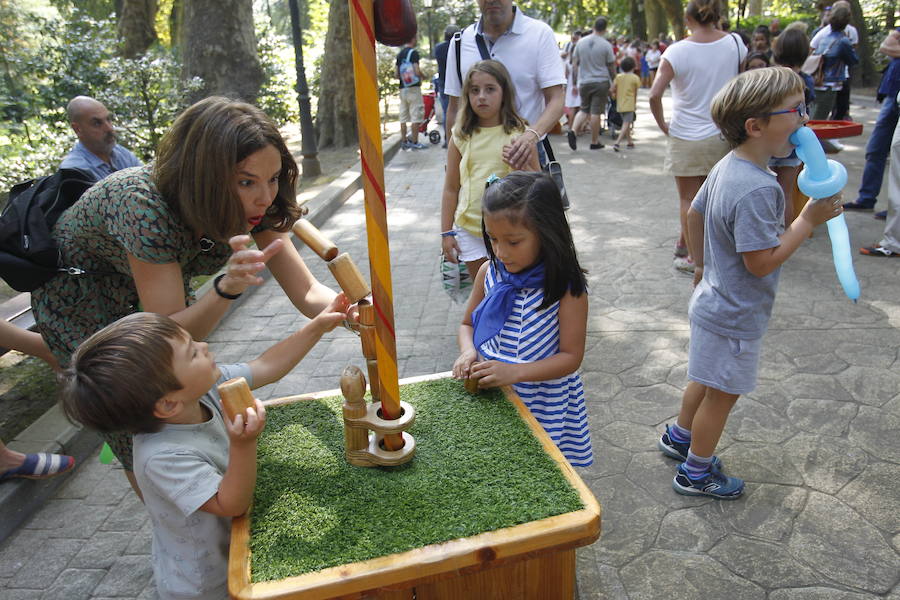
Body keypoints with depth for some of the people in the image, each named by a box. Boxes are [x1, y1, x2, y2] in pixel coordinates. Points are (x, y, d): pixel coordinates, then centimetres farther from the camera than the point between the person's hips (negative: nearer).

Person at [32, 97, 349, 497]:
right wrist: (227, 288, -54)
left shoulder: (253, 205, -25)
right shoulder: (144, 204, -41)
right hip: (76, 295, -4)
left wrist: (354, 310, -46)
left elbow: (307, 293, -25)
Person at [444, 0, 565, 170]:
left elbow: (556, 100, -11)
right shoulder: (460, 42, 5)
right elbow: (455, 108, 9)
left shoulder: (540, 33, -4)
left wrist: (533, 135, -31)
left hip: (526, 153, -2)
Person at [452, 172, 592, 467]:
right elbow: (467, 324, 10)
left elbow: (571, 356, -14)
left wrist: (514, 371, -26)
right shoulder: (489, 273, -3)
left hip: (545, 406, -3)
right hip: (493, 398, 4)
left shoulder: (566, 287, -17)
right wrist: (468, 351, -13)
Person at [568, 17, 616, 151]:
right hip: (601, 81, -3)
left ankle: (573, 130, -8)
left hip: (584, 82, 3)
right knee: (596, 112, 1)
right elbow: (611, 67, -1)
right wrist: (614, 82, 13)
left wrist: (576, 82, 13)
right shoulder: (606, 45, -7)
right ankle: (594, 142, 9)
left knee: (584, 109, 16)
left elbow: (575, 63, 6)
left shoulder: (581, 42, 2)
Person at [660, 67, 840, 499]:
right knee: (723, 394, 9)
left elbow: (695, 214, 12)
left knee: (706, 379, 27)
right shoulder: (757, 190, -30)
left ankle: (680, 436, 47)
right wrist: (808, 220, -20)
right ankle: (696, 473, 27)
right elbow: (761, 262, -27)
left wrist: (702, 265, 24)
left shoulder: (727, 167, -1)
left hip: (714, 300, 9)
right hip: (735, 317, -9)